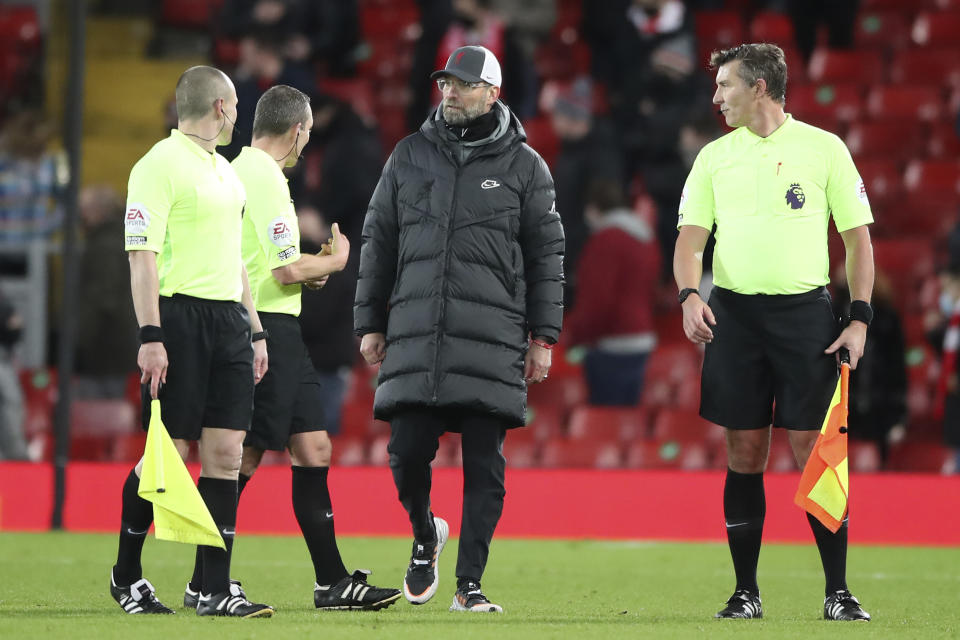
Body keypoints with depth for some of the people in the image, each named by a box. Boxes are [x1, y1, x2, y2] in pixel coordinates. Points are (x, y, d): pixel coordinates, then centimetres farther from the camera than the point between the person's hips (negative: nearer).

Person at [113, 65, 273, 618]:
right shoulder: (160, 166, -7)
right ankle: (127, 576, 12)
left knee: (226, 451, 0)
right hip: (179, 316, -8)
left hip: (229, 320, 8)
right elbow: (142, 255, -14)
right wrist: (151, 336, -21)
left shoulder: (227, 172, 20)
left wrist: (255, 329, 21)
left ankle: (216, 591, 0)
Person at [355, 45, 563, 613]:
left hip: (492, 342, -2)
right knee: (409, 450, -5)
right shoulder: (409, 158, 12)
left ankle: (470, 584, 3)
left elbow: (547, 255, 7)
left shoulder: (524, 166, 6)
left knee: (484, 465, -3)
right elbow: (378, 242, 16)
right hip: (415, 334, 2)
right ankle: (425, 536, 24)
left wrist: (543, 337, 1)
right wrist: (370, 323, 10)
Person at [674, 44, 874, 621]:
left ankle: (838, 593, 1)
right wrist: (689, 296, -13)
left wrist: (860, 317, -4)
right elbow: (691, 238, 7)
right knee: (745, 454, 2)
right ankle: (746, 592, 9)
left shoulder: (824, 149, 3)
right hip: (733, 313, 2)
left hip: (805, 312, -2)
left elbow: (858, 237, 4)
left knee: (814, 451, -6)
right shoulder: (715, 157, 10)